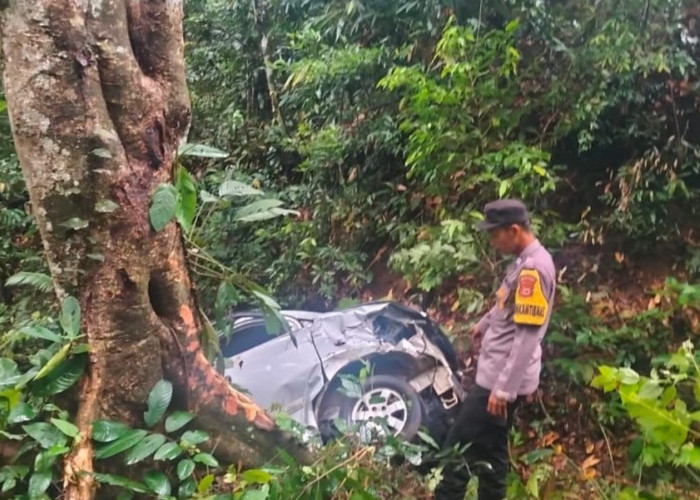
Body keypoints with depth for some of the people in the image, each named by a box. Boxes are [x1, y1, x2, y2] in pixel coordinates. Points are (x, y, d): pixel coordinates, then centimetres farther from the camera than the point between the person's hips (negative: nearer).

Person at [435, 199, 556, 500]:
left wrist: (503, 388, -24)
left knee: (459, 448, -3)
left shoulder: (534, 268, -21)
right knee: (489, 450, 17)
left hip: (503, 381, -10)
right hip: (499, 376, 10)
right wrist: (485, 324, 43)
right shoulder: (524, 262, 9)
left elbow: (527, 338, -24)